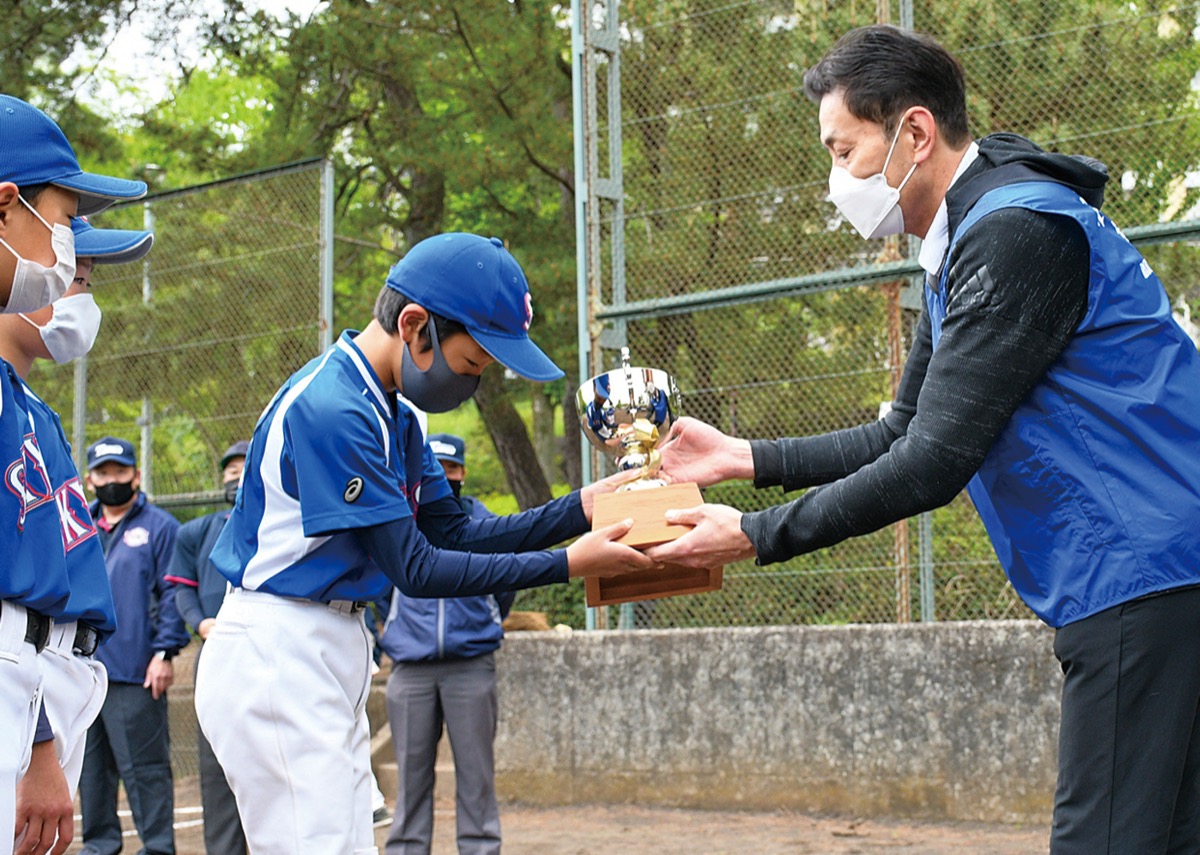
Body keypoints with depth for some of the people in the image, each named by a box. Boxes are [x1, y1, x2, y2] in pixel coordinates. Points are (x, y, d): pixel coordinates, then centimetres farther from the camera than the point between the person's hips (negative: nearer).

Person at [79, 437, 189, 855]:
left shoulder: (159, 527, 1)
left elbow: (172, 594, -4)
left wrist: (164, 652, -12)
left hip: (134, 672, -6)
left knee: (143, 766, -4)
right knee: (91, 765, 11)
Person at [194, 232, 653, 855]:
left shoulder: (397, 414, 11)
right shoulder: (331, 407, -21)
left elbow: (455, 534, 10)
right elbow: (413, 569, -20)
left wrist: (577, 509, -2)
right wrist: (566, 565, -18)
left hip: (334, 654, 10)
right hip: (275, 657, -10)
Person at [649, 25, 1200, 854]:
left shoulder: (1014, 231, -16)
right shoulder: (964, 242, 17)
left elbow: (935, 464, -20)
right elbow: (903, 436, 24)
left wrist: (755, 535, -11)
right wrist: (746, 458, 18)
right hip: (1130, 579, 10)